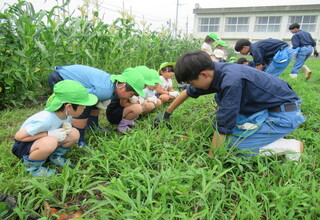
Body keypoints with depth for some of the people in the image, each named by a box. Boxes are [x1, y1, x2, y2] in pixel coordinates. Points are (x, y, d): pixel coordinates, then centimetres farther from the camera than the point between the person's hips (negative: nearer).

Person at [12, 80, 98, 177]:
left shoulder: (67, 113, -13)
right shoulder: (45, 119, -35)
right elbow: (18, 136, -27)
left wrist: (66, 126, -18)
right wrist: (49, 134, -30)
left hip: (42, 140, 6)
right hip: (24, 145, -6)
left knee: (74, 134, -17)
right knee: (50, 142, -39)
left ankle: (53, 156, 8)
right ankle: (32, 167, -9)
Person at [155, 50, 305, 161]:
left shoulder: (231, 81, -31)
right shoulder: (213, 72, -5)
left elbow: (222, 127, -27)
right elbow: (188, 93, 11)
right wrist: (167, 114, 21)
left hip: (285, 113, -9)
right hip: (265, 107, 9)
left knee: (232, 146, -15)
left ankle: (290, 146, -1)